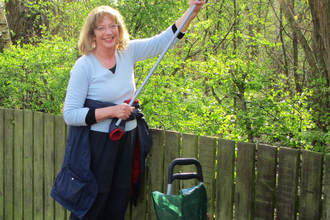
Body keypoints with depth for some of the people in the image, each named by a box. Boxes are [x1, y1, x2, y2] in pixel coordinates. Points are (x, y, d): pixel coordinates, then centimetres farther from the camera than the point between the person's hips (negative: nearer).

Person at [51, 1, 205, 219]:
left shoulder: (128, 52, 1)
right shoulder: (84, 66, -14)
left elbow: (165, 39, 1)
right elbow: (70, 114, -16)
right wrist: (112, 111, -22)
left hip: (127, 140, 6)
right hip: (97, 143, -5)